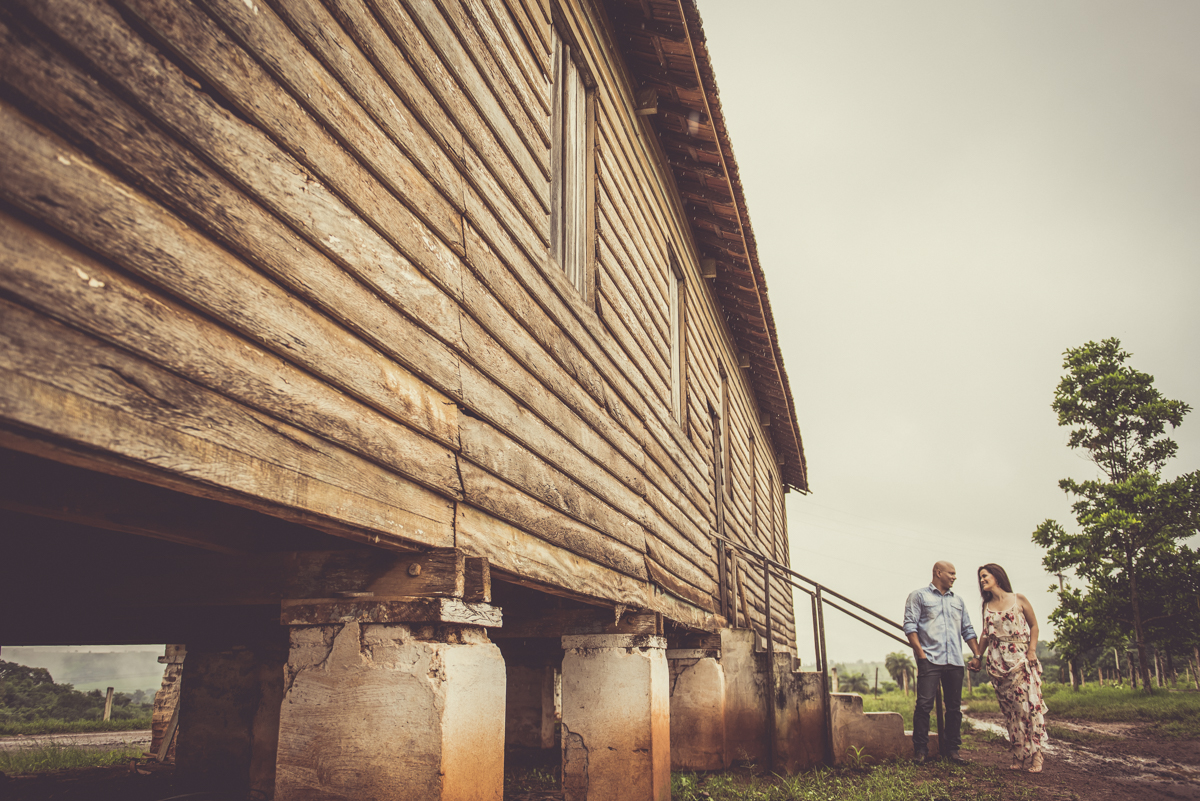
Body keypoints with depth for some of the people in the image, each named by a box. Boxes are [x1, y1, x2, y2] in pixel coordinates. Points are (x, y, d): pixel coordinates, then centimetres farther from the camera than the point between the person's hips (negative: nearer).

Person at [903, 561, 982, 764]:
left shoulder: (957, 601, 21)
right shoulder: (919, 595, 5)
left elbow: (967, 630, 21)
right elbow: (910, 625, -3)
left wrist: (978, 655, 8)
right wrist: (921, 654, -13)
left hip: (955, 662, 5)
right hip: (930, 660, -5)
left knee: (954, 707, 6)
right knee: (924, 705, -8)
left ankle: (951, 749, 15)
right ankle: (920, 749, -2)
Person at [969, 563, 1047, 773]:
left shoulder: (1019, 600, 3)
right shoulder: (987, 606, 13)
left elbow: (1034, 625, 5)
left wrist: (1032, 650, -6)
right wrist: (977, 656, 13)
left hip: (1021, 658, -3)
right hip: (998, 661, 3)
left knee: (1029, 703, -9)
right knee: (1009, 708, 3)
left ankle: (1036, 755, -5)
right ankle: (1018, 756, 6)